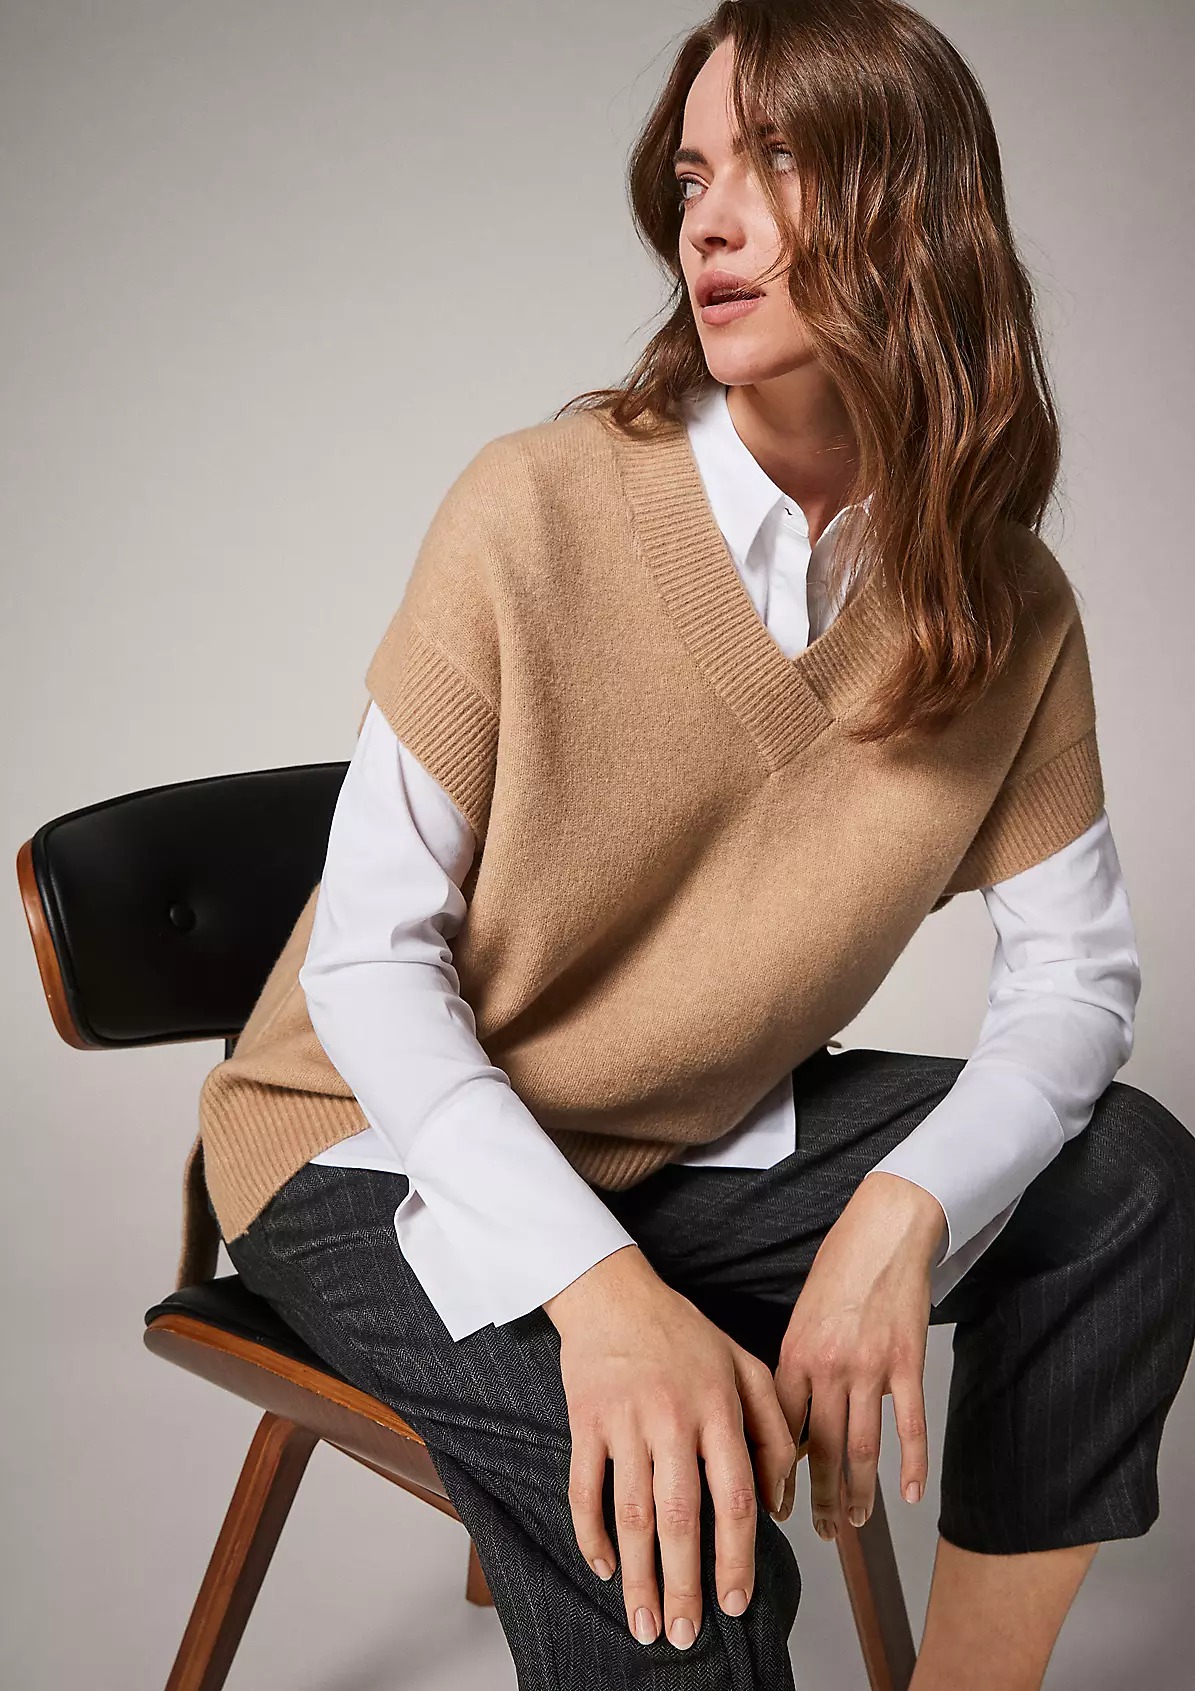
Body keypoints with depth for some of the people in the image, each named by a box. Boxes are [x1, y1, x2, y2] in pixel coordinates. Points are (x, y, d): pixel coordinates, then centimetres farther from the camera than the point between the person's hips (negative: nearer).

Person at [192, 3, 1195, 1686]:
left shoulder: (1009, 605, -7)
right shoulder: (539, 509, -20)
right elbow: (368, 959, -19)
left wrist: (905, 1211, -22)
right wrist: (600, 1287, -32)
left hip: (711, 1144, 5)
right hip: (394, 1145, -4)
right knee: (658, 1507, -31)